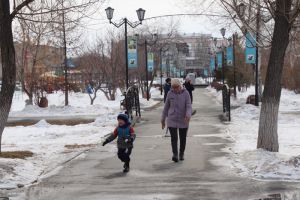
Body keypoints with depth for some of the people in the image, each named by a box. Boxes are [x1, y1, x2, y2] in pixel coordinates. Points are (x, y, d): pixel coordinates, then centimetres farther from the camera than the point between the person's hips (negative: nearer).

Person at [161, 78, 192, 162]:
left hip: (183, 120, 0)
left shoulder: (185, 93, -7)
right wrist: (163, 120, 11)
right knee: (174, 138, -12)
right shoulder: (170, 94, 0)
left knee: (183, 138, 11)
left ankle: (181, 154, 30)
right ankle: (175, 155, -17)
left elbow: (189, 106, -13)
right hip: (172, 120, 0)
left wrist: (188, 115, -33)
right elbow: (166, 107, 8)